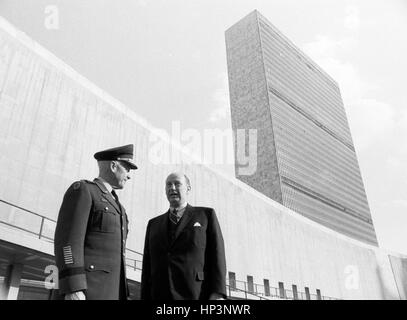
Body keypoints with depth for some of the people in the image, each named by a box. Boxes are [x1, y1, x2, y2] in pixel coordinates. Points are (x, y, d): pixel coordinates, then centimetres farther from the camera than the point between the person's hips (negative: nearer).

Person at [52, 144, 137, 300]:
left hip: (107, 293, 8)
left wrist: (120, 295, 19)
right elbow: (68, 239, -12)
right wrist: (72, 290, -22)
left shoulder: (114, 205, 27)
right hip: (82, 290, -8)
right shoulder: (81, 190, 0)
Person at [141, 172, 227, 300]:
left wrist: (218, 294, -11)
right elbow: (148, 265, 16)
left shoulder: (206, 215, 9)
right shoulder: (154, 224, 20)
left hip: (197, 296, -3)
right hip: (161, 297, 3)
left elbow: (217, 255, 0)